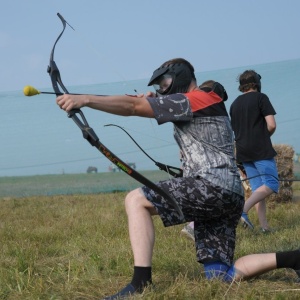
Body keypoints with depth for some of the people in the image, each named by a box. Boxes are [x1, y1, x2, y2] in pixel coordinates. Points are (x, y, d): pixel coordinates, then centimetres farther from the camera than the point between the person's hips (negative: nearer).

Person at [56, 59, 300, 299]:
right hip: (229, 195, 10)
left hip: (213, 186, -10)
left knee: (136, 200, -10)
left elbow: (133, 106, -10)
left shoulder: (194, 100, -2)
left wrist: (84, 99, -14)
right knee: (219, 276, 6)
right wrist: (154, 101, 15)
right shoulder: (207, 105, 27)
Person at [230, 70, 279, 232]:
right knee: (271, 184, -6)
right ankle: (243, 209, -24)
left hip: (243, 152, 7)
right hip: (261, 150, -7)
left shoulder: (234, 104, 15)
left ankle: (264, 225, 1)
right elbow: (271, 125, -12)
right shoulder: (260, 98, -4)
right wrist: (266, 136, 8)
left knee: (257, 187, 8)